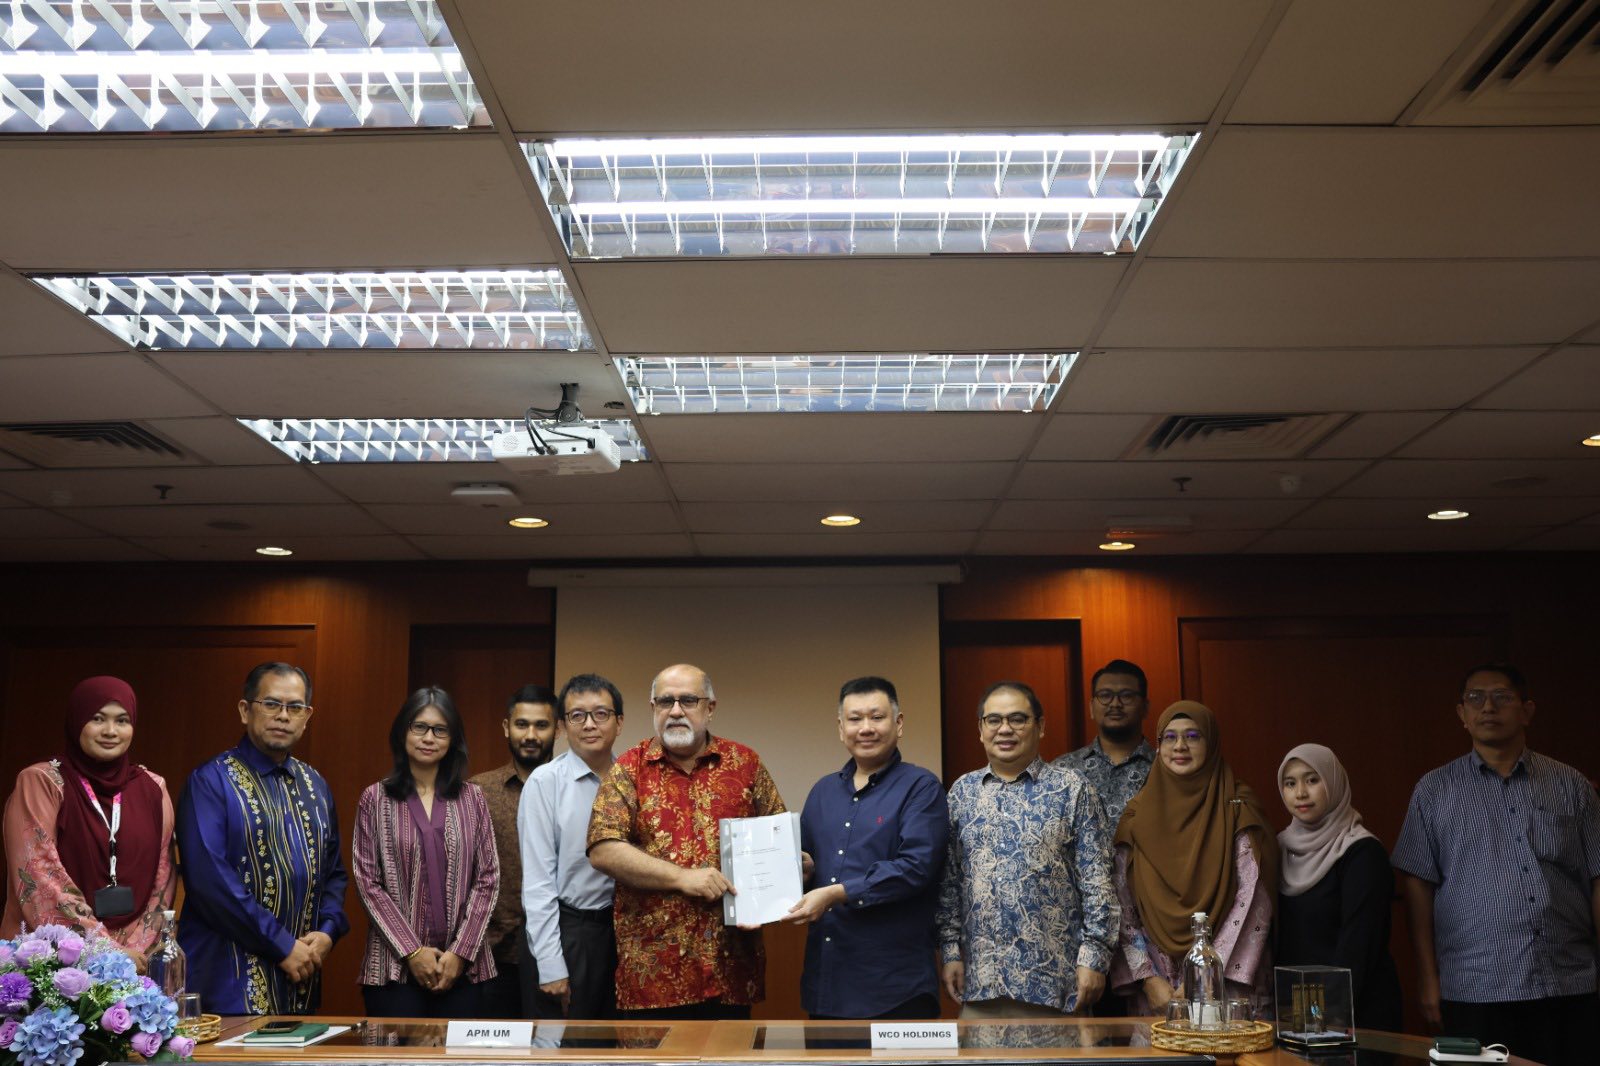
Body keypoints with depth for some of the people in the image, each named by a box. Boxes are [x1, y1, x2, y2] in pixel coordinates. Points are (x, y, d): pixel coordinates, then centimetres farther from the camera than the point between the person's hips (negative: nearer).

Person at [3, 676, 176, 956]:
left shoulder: (153, 789, 5)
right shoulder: (40, 783, -5)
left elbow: (162, 878, 5)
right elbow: (38, 876, -13)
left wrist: (136, 949, -9)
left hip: (133, 957, 3)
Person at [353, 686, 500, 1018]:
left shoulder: (472, 798, 6)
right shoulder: (375, 799, 3)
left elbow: (488, 878, 4)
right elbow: (367, 882, -1)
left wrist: (461, 952, -6)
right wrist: (412, 951, -9)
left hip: (462, 966, 1)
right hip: (394, 965, -1)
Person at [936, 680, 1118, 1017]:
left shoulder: (1072, 788, 0)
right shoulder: (962, 792, 10)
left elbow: (1096, 881, -3)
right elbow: (950, 880, 11)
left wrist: (1094, 957, -8)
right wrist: (951, 950, 6)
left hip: (1053, 979, -3)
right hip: (979, 978, 3)